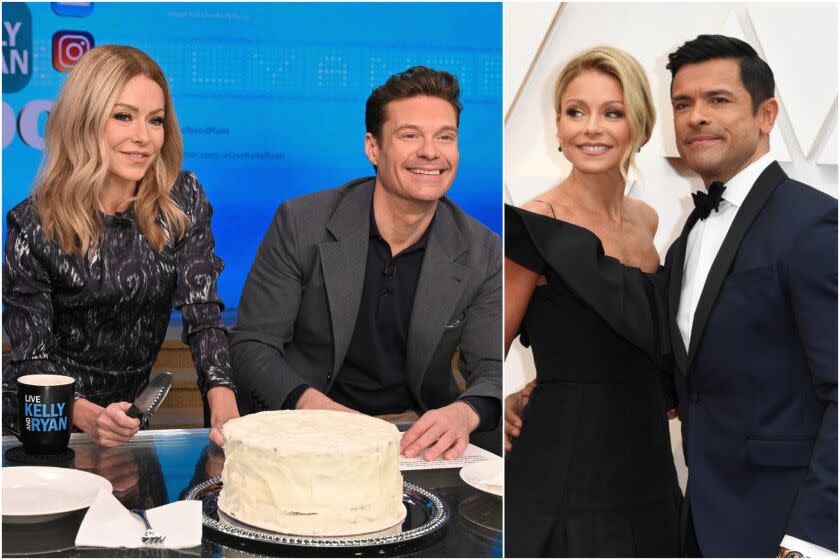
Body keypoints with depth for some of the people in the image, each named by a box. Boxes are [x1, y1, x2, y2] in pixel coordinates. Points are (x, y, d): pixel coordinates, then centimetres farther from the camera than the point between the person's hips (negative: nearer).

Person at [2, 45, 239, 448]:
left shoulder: (182, 202, -4)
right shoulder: (35, 225, -11)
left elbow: (202, 313, -10)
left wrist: (224, 406, -29)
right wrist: (87, 416, -31)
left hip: (126, 411, 4)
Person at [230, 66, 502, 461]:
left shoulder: (482, 253, -2)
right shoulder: (300, 224, -8)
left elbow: (494, 371, -3)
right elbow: (251, 345, -5)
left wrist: (463, 413, -29)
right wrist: (313, 405, -26)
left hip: (417, 435, 2)